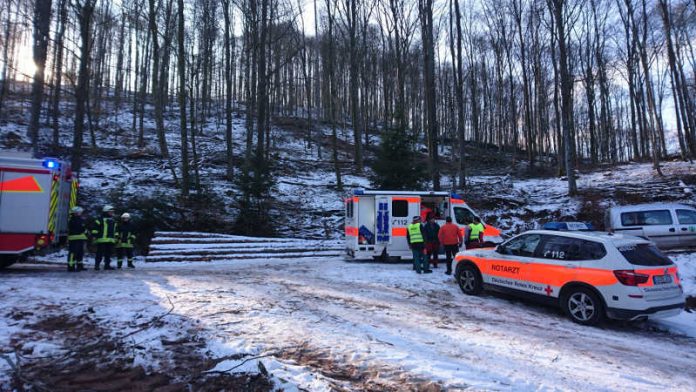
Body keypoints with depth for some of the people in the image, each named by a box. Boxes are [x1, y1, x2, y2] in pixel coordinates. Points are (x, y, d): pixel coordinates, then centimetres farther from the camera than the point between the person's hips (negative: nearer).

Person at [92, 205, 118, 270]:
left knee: (108, 253, 9)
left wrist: (115, 237, 24)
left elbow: (115, 230, 29)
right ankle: (97, 265, 1)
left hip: (111, 240, 7)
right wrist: (94, 236, -10)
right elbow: (95, 228, -5)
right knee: (100, 253, -5)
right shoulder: (100, 220, -2)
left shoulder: (113, 221, 21)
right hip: (102, 240, -7)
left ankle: (107, 265, 16)